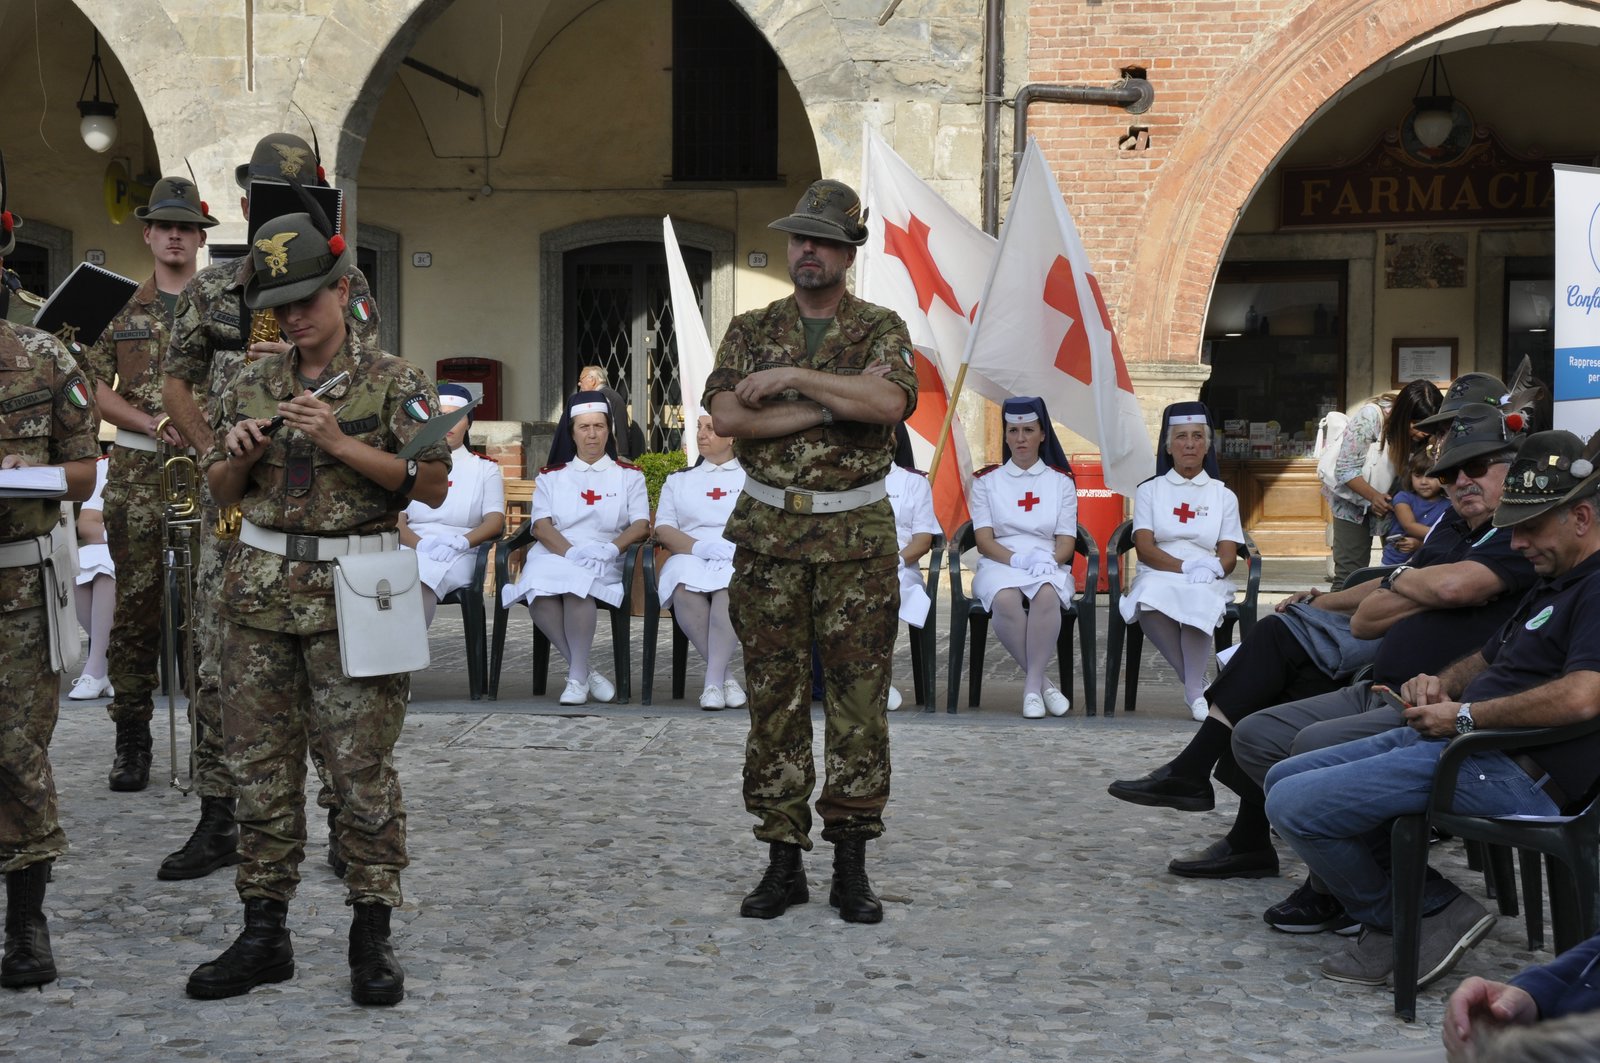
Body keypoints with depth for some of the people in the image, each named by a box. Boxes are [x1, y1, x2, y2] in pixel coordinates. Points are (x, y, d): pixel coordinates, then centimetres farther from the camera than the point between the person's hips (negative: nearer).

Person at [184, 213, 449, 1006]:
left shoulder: (393, 383, -1)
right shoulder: (252, 388, 13)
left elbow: (432, 485, -8)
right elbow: (221, 491, 18)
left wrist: (341, 443, -15)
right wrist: (240, 451, -4)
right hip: (261, 589, 5)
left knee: (362, 767, -3)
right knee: (261, 764, 7)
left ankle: (372, 936, 6)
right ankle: (264, 933, 15)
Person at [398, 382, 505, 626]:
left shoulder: (485, 468, 19)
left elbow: (495, 521, 4)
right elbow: (396, 519, 9)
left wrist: (462, 541, -17)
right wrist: (420, 544, -13)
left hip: (457, 555, -1)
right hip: (410, 548, 1)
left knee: (421, 580, -37)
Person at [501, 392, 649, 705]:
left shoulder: (629, 476, 18)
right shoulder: (550, 476, 21)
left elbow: (641, 526, 6)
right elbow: (541, 526, 5)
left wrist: (610, 548, -16)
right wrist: (571, 551, -16)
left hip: (604, 563, -1)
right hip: (554, 555, 1)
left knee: (577, 583, -39)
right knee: (540, 590, -37)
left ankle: (577, 678, -26)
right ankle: (585, 671, -22)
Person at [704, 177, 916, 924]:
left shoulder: (880, 330, 3)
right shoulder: (751, 331, 7)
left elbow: (891, 402, -18)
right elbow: (726, 416, -10)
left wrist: (792, 377, -17)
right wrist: (836, 402, -15)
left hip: (858, 537, -1)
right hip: (769, 534, 1)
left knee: (858, 703, 1)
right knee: (774, 702, 4)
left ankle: (851, 867, 10)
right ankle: (782, 863, 13)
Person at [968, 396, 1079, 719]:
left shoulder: (1061, 481, 14)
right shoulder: (986, 480, 13)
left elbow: (1066, 541, 7)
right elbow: (984, 540, 2)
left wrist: (1047, 560, -15)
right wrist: (1017, 559, -16)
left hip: (1049, 567, 0)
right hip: (998, 564, 0)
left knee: (1046, 595, -37)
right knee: (1006, 600, -37)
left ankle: (1032, 686, -30)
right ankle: (1041, 682, -25)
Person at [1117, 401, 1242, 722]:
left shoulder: (1223, 495, 19)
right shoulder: (1149, 490, 16)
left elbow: (1229, 557, 8)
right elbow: (1144, 548, 1)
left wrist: (1211, 568, -16)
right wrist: (1185, 566, -17)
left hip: (1208, 582, 0)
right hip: (1158, 575, 0)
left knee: (1197, 599, -39)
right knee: (1151, 598, -39)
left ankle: (1195, 691, -24)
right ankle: (1195, 680, -21)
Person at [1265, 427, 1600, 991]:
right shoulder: (1553, 583, 22)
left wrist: (1464, 716, -17)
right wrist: (1441, 683, 7)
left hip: (1514, 772, -12)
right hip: (1455, 740, 12)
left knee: (1294, 806, -18)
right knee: (1285, 778, 11)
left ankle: (1400, 919, 4)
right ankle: (1423, 903, 2)